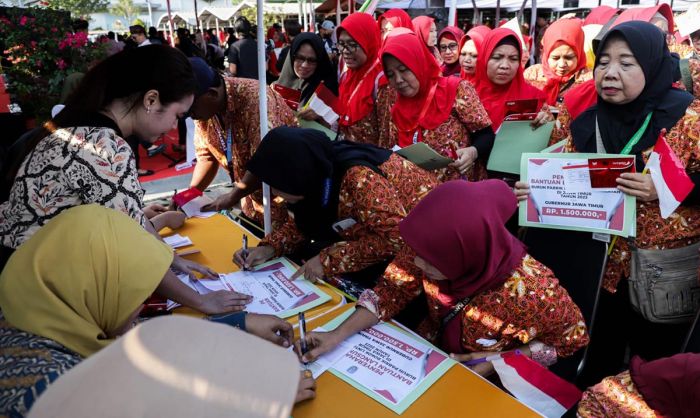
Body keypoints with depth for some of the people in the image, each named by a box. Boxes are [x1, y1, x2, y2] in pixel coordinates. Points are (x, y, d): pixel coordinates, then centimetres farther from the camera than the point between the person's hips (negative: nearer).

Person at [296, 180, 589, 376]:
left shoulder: (529, 291, -34)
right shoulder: (433, 246, -25)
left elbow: (572, 339, -15)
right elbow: (393, 289, -14)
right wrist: (337, 335, -25)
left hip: (491, 381, -3)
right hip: (431, 352, 4)